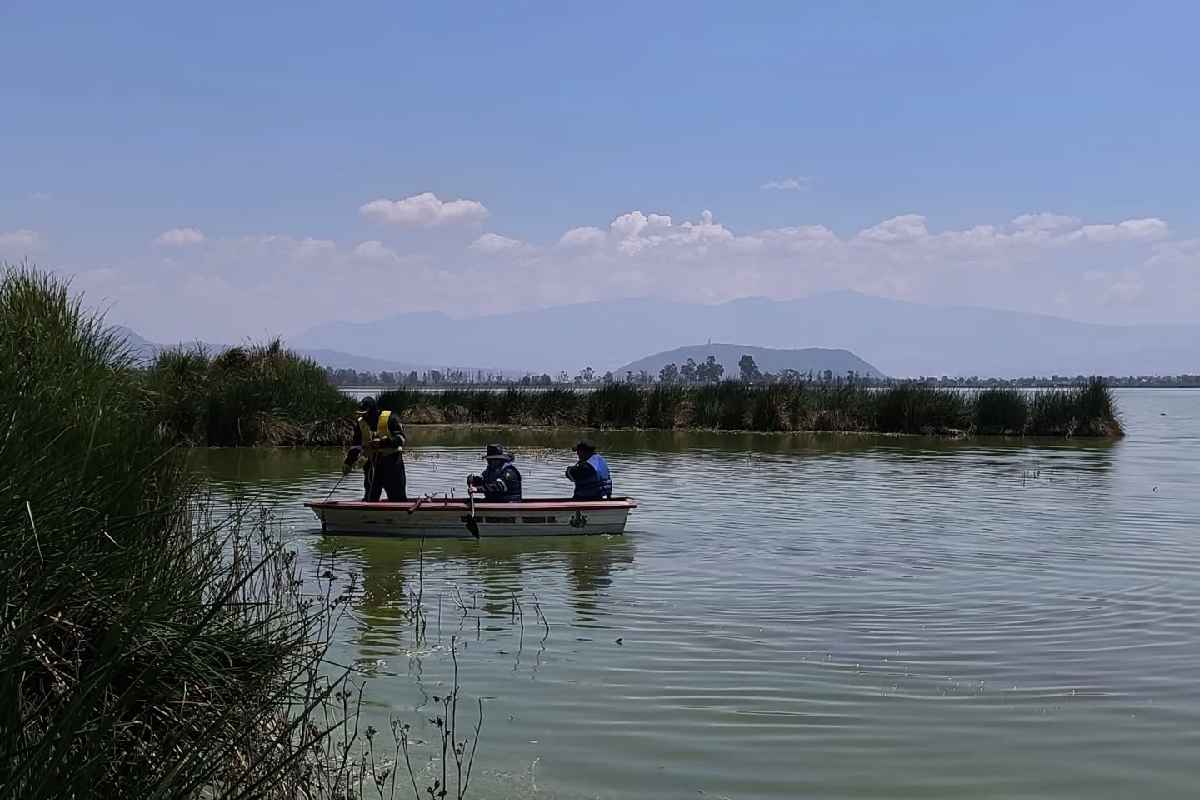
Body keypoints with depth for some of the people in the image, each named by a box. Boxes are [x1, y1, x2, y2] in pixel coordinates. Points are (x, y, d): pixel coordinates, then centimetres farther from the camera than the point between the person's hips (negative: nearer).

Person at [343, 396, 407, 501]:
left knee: (398, 497, -1)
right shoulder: (361, 423, 8)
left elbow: (400, 439, -19)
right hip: (373, 463, 5)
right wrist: (348, 463, 2)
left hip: (391, 460, -5)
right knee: (370, 498, 9)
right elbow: (356, 446, 12)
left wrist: (381, 442, -31)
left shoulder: (390, 418, -9)